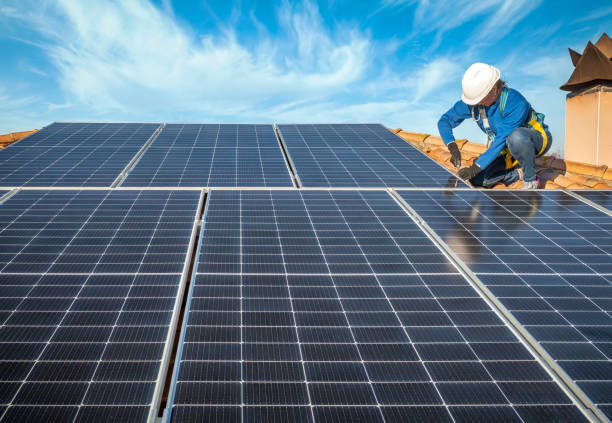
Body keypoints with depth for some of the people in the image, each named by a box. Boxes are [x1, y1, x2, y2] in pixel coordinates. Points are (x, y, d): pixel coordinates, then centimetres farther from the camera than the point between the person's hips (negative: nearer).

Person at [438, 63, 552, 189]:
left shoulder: (515, 102, -34)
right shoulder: (472, 101, -16)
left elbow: (502, 139, -36)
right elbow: (444, 121, -9)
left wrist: (476, 167, -39)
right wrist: (453, 148, -26)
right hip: (508, 148, 6)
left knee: (516, 136, -43)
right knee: (476, 179, -14)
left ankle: (531, 180, -20)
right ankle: (519, 173, 1)